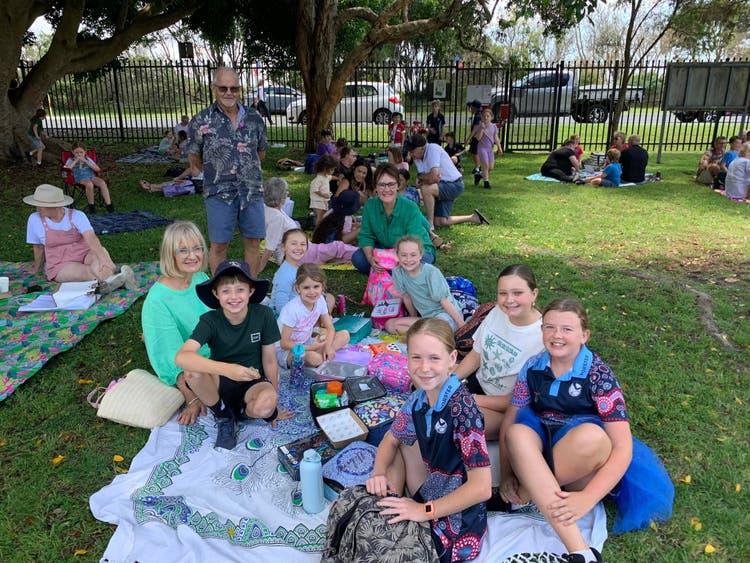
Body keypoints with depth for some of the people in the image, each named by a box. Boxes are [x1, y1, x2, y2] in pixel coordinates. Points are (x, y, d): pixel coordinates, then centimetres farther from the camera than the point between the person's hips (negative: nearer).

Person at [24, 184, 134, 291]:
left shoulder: (77, 216, -10)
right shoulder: (35, 219, -6)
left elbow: (91, 238, -27)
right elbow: (38, 247, 9)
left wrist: (103, 259, -43)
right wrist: (37, 267, 23)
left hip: (84, 258, 0)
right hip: (61, 267, 0)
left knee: (100, 250, -35)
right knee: (95, 272, -31)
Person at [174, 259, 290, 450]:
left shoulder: (264, 315, -15)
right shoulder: (210, 320, -17)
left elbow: (269, 361, -5)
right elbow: (181, 357, -34)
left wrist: (274, 400, 0)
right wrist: (227, 369, -46)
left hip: (253, 381, 0)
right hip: (220, 383, 1)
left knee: (265, 405, -36)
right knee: (192, 371, -32)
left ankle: (240, 412, 2)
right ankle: (223, 416, -5)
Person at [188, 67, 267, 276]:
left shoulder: (254, 118, 6)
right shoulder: (201, 121, -3)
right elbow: (194, 157, 7)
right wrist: (214, 172, 13)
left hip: (252, 190, 3)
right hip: (219, 192, -3)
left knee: (253, 242, 7)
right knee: (219, 245, 2)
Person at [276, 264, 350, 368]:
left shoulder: (320, 300, -8)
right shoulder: (292, 309, -26)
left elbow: (330, 328, 0)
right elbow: (284, 343, -21)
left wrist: (328, 346, -20)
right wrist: (310, 347, -29)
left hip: (307, 343, 7)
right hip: (285, 350, -7)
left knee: (344, 335, -7)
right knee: (315, 358, -38)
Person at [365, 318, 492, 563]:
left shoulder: (462, 407, -25)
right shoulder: (418, 399, -4)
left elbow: (482, 487, -27)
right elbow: (390, 440, 12)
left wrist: (424, 511, -19)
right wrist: (379, 474, -8)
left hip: (456, 531, -7)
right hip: (433, 497, 7)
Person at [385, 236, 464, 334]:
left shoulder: (431, 272, -20)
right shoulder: (397, 272, -9)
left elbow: (445, 302, -17)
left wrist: (463, 327, -16)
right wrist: (414, 320, 17)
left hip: (446, 314, -6)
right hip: (426, 317, 6)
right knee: (389, 324, -10)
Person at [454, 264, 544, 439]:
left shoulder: (543, 338, -24)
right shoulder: (497, 312, -8)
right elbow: (475, 356, 6)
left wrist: (472, 399, -21)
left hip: (506, 410, -6)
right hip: (477, 382, 6)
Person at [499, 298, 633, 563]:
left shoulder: (598, 374, -12)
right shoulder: (532, 367, -1)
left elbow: (623, 448, -16)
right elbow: (509, 419, 4)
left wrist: (587, 498, -27)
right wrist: (506, 474, -9)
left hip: (582, 467, -3)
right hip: (535, 455, 3)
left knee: (592, 435, -36)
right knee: (517, 433, -31)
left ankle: (523, 496, -16)